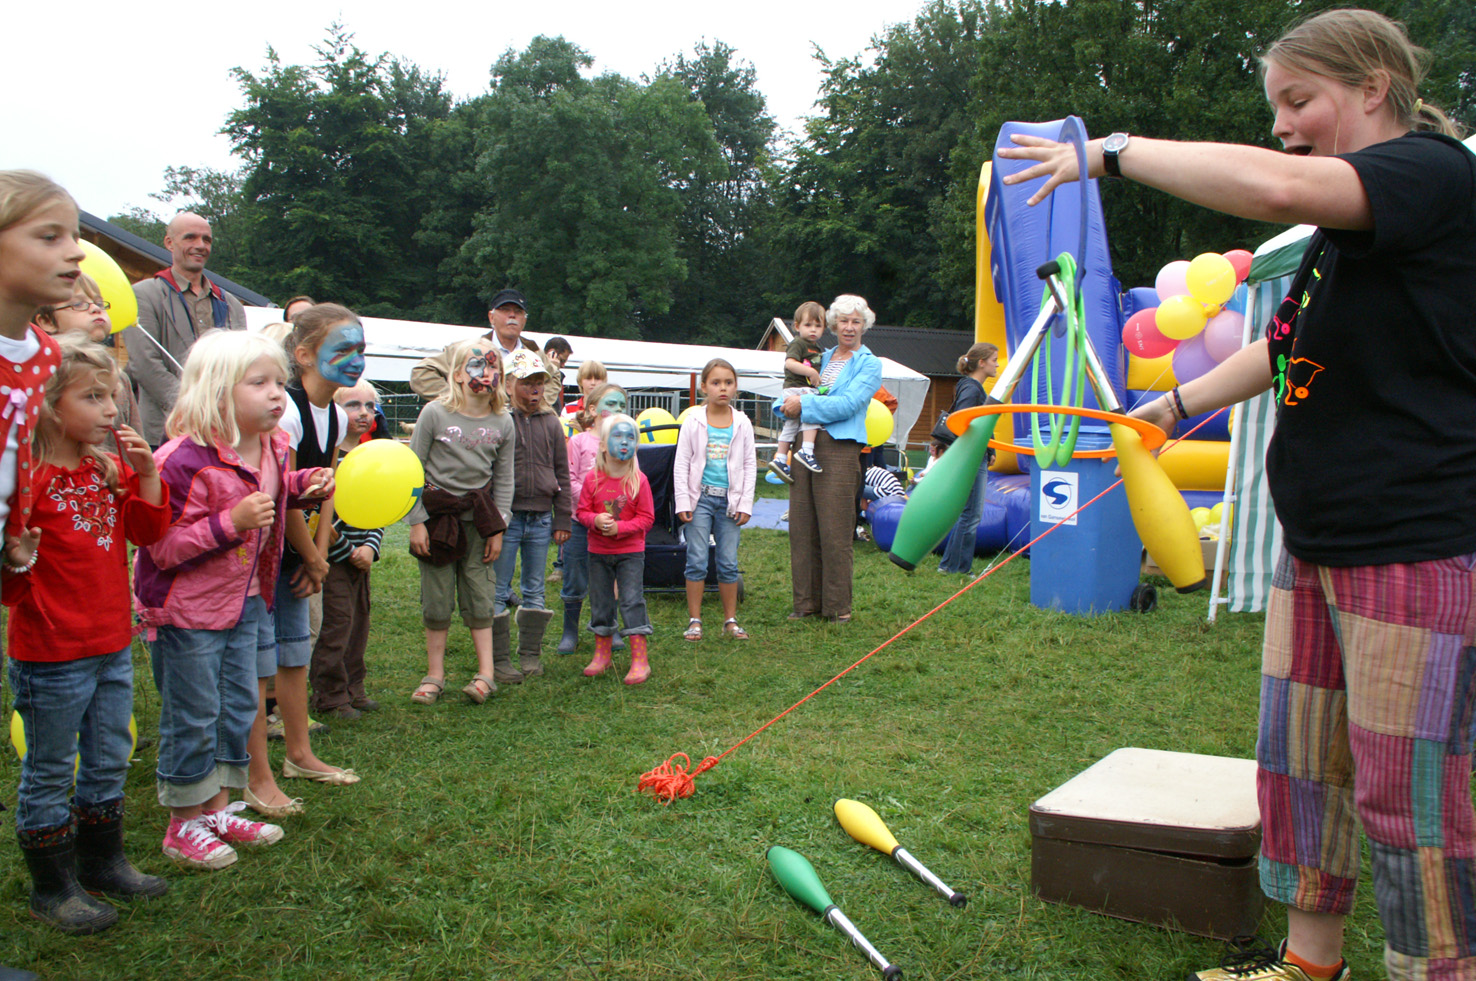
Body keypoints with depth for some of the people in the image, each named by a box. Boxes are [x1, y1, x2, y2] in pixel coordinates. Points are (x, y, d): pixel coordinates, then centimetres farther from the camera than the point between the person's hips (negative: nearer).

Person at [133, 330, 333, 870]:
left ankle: (218, 808, 32)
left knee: (238, 708, 16)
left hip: (246, 601, 8)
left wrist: (306, 483, 4)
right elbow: (161, 547, -25)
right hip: (187, 609, -8)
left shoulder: (271, 449, 0)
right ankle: (184, 826, 20)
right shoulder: (185, 460, -25)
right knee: (192, 719, 3)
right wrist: (232, 522, -33)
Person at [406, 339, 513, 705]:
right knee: (436, 601, 5)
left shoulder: (503, 423, 1)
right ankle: (435, 674, 17)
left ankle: (485, 673, 9)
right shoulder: (435, 414, -7)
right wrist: (416, 521, -7)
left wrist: (497, 527, 0)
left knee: (479, 598, 3)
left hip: (478, 517, 1)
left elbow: (504, 480, 6)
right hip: (438, 514, -1)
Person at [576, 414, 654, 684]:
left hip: (630, 552, -3)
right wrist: (595, 520, -19)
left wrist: (620, 527, -20)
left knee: (632, 600, -6)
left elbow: (647, 517, -7)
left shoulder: (638, 480, -8)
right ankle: (602, 655, 27)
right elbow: (582, 511, 3)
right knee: (600, 602, 12)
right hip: (598, 551, 3)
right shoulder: (593, 480, -3)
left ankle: (640, 660, -1)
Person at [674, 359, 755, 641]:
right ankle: (694, 621, 8)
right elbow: (682, 463, 1)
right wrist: (682, 501, -6)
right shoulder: (694, 421, 0)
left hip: (729, 499, 1)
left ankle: (730, 621, 16)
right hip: (701, 497, -1)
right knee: (697, 561, -1)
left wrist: (745, 504, 1)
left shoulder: (742, 423, 5)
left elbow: (749, 465, 7)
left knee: (729, 563, 5)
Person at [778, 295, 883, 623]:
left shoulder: (869, 364, 3)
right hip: (805, 445, 5)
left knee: (834, 530, -4)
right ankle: (806, 600, 14)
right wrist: (788, 404, -3)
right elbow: (790, 394, 20)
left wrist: (804, 405, -11)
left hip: (839, 450, -5)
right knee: (802, 527, 5)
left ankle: (838, 605, 6)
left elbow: (848, 404, -12)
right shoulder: (822, 358, 19)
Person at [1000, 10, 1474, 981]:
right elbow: (1286, 348, 29)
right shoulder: (1345, 226, 17)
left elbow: (1274, 186, -32)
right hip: (1318, 542, 10)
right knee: (1297, 763, 15)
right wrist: (1180, 402, 21)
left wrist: (1112, 152, -24)